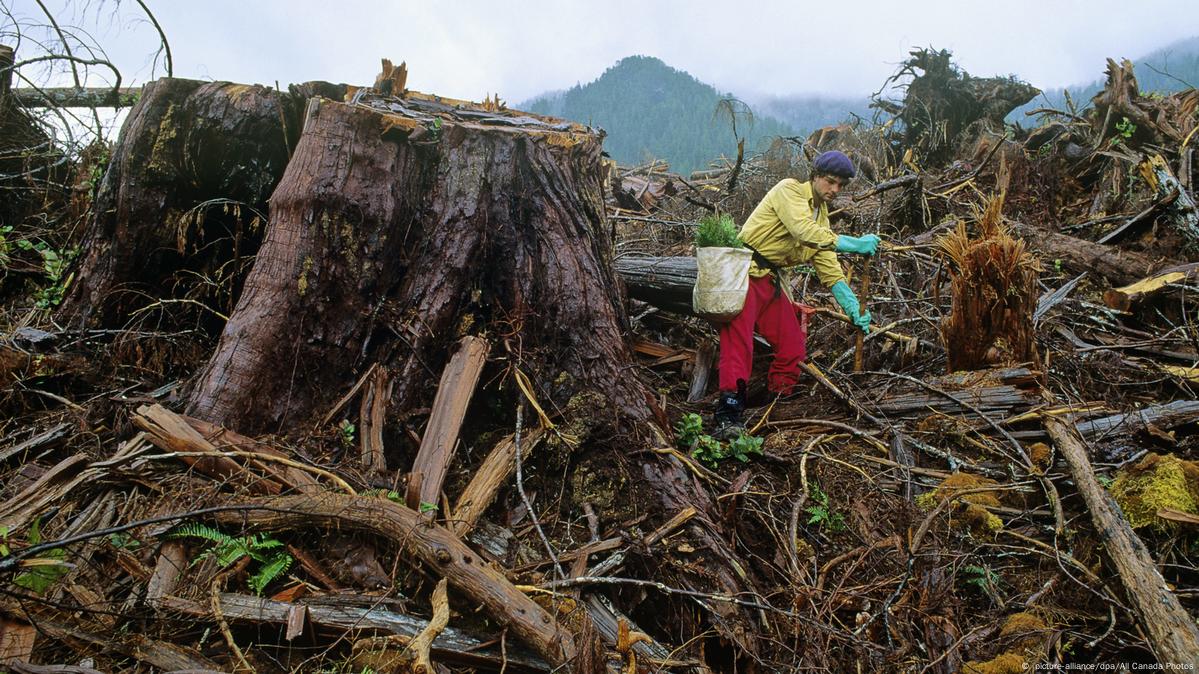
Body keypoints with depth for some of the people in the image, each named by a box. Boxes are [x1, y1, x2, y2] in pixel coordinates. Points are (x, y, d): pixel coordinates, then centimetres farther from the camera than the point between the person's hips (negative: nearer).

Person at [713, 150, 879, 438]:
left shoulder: (822, 217, 17)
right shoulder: (789, 189, -7)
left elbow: (829, 268, 12)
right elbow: (805, 232, -23)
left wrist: (853, 308, 1)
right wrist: (856, 244, -21)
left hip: (772, 279, 9)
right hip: (745, 271, -9)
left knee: (794, 347, 4)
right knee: (738, 339, -20)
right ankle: (729, 414, -26)